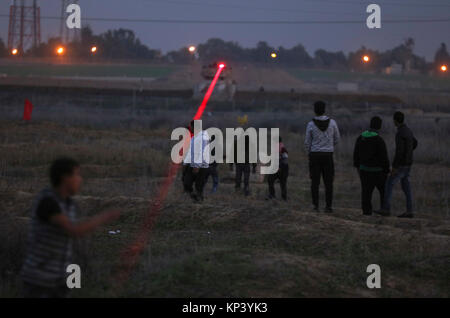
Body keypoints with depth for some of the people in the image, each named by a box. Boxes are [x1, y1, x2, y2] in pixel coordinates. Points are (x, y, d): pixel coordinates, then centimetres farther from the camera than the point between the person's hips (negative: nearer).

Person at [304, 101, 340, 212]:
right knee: (328, 181, 5)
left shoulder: (311, 125, -7)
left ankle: (316, 205, 2)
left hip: (315, 155, 0)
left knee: (315, 181, 5)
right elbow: (337, 139, 8)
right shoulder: (332, 122, -4)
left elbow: (307, 143, -1)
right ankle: (328, 206, 1)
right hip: (328, 155, 1)